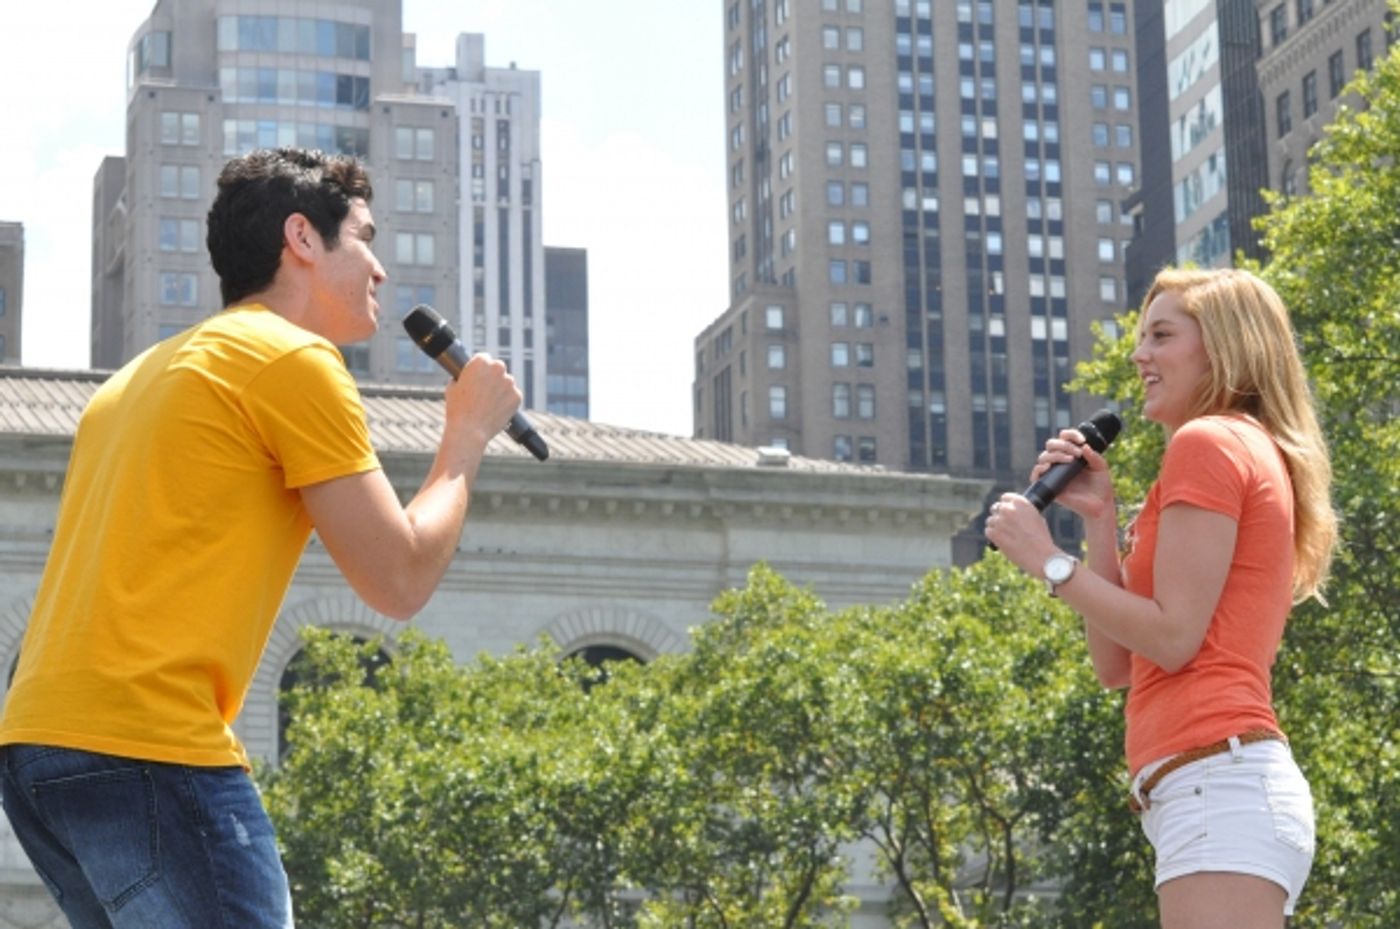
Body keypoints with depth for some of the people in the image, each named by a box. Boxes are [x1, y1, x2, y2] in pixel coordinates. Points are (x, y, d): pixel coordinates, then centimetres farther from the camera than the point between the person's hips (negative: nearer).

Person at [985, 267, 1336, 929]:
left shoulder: (1208, 441, -2)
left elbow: (1172, 638, -12)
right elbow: (1117, 664, 21)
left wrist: (1046, 560, -4)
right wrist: (1099, 519, 14)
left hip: (1216, 780, -10)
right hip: (1232, 783, 10)